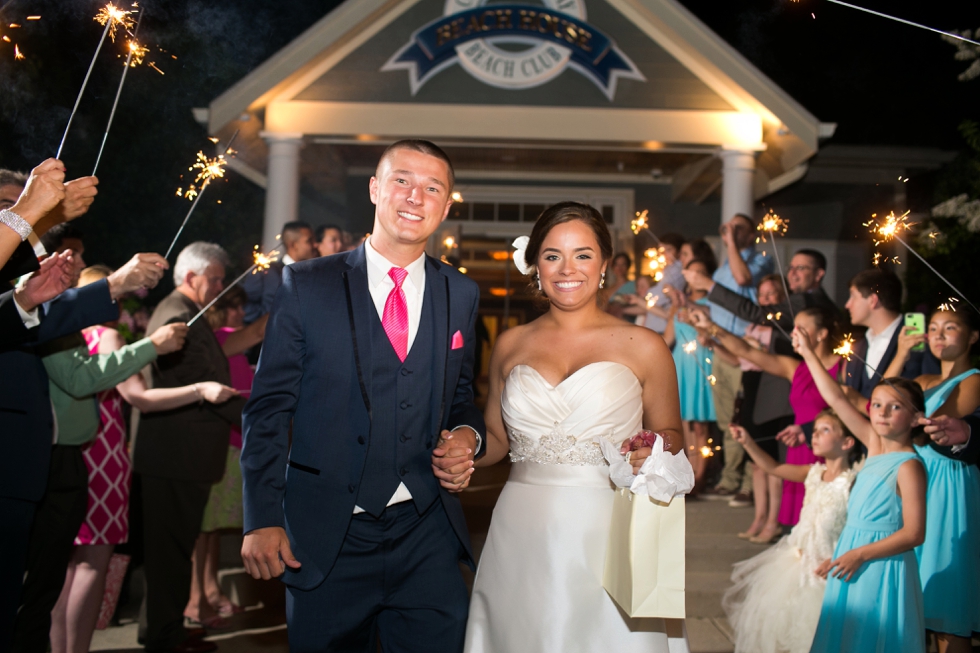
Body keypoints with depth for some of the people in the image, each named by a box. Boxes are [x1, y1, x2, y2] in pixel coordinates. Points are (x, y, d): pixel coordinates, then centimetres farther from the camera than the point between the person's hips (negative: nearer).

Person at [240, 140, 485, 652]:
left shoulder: (462, 295, 7)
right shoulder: (307, 284, -2)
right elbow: (269, 408, -3)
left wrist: (467, 435, -5)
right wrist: (262, 519, -7)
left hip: (427, 537, 2)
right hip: (326, 538, -2)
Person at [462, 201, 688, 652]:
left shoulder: (644, 348, 0)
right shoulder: (510, 345, 9)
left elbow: (671, 437, 9)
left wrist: (652, 453, -12)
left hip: (606, 536, -2)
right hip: (521, 539, 3)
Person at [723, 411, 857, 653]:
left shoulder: (852, 483, -18)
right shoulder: (813, 473, 3)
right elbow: (772, 467, 9)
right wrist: (748, 443, 0)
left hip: (825, 569, -7)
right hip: (799, 558, 7)